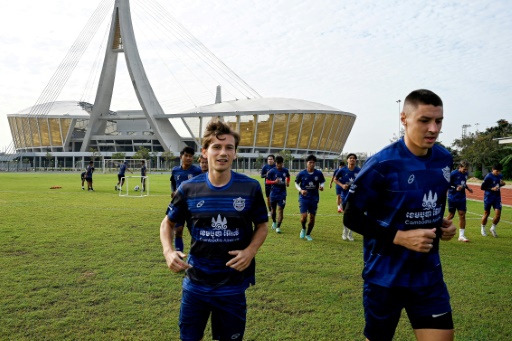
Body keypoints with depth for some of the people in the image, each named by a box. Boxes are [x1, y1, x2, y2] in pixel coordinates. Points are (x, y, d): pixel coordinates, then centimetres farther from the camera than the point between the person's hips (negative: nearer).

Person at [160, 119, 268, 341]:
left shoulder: (251, 188, -10)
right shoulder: (188, 189, -8)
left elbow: (261, 226, 3)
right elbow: (167, 223, 7)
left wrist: (250, 251, -16)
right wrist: (168, 251, -12)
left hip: (233, 286, -1)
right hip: (195, 283, 1)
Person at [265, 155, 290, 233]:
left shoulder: (285, 171, 1)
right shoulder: (272, 171, -8)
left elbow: (288, 177, 22)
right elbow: (267, 182, -6)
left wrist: (287, 182, 3)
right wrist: (274, 182, -22)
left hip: (282, 193, 1)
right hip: (273, 194, 0)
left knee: (280, 210, -7)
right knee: (273, 209, 12)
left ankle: (278, 227, -5)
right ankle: (274, 222, 39)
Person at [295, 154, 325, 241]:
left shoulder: (319, 173, -4)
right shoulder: (301, 173, -6)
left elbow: (322, 182, 9)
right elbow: (296, 183, 4)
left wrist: (321, 186, -14)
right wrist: (300, 190, -14)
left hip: (314, 198, 2)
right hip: (304, 198, -2)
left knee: (312, 217, 7)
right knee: (304, 216, -13)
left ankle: (308, 234, 28)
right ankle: (303, 229, 20)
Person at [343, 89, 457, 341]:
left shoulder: (444, 159, 1)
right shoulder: (382, 165, -20)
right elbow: (352, 217, -15)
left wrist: (441, 224, -1)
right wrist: (400, 237, -23)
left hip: (429, 275, 5)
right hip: (385, 277, -5)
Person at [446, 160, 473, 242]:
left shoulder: (465, 174, 5)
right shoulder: (453, 174, -14)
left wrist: (468, 188, 3)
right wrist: (456, 188, -23)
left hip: (462, 198, 5)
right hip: (452, 198, -5)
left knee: (462, 215, 0)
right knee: (451, 215, 4)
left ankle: (461, 235, 4)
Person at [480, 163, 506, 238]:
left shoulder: (500, 176, 5)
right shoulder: (488, 177, -14)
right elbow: (482, 187, -11)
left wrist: (502, 184, -1)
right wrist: (491, 189, -22)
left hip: (497, 198, 5)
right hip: (488, 198, -4)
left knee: (498, 214, -6)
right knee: (486, 214, 7)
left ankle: (493, 228, 17)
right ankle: (483, 229, 26)